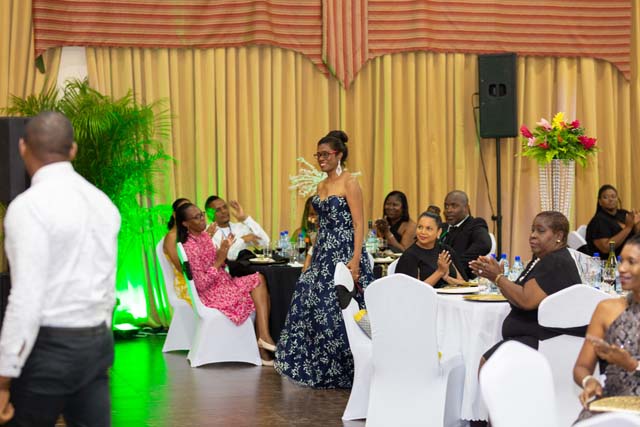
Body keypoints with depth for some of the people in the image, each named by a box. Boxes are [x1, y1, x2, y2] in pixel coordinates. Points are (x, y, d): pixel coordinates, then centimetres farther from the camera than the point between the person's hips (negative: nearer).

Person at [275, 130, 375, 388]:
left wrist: (355, 261, -22)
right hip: (323, 255, 8)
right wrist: (310, 258, 16)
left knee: (340, 313, -6)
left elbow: (359, 225, -13)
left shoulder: (349, 183, -8)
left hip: (344, 253, -8)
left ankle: (344, 372, 6)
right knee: (311, 307, 4)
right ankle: (320, 370, 14)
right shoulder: (321, 186, 15)